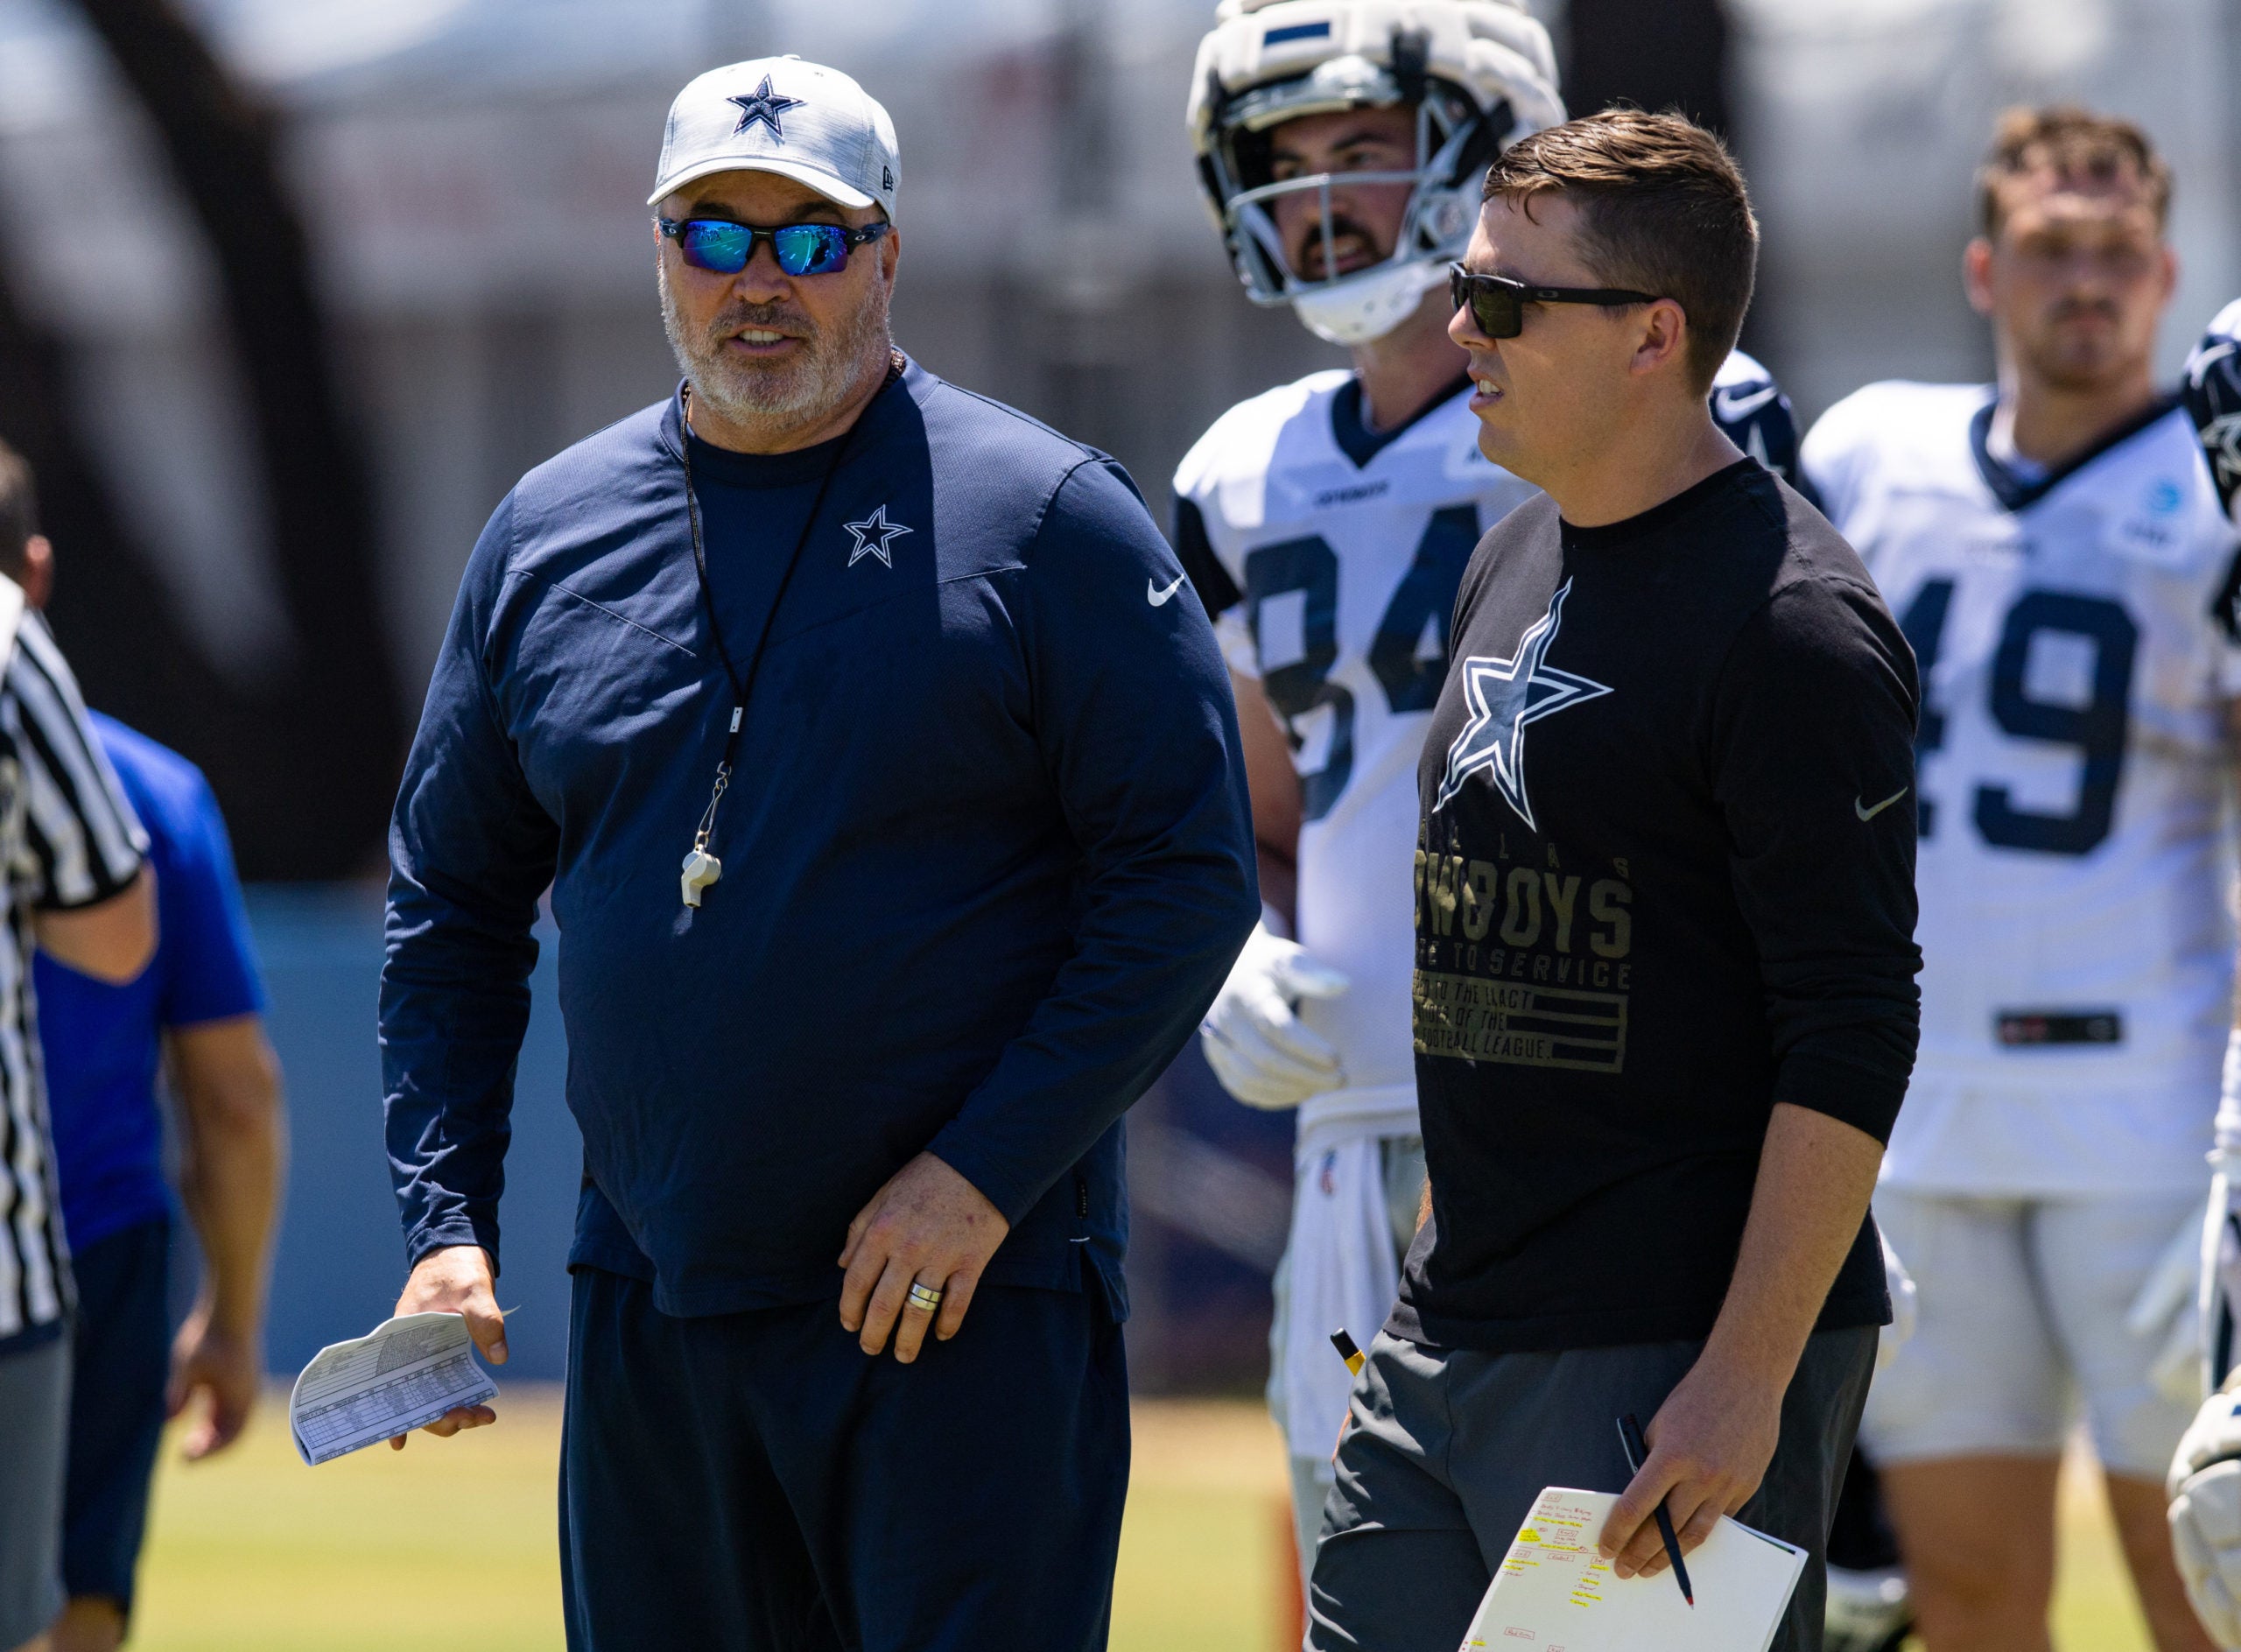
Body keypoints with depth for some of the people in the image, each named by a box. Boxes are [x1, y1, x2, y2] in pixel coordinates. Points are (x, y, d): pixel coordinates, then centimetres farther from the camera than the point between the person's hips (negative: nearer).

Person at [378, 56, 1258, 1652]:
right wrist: (446, 1220, 5)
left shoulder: (1043, 518, -4)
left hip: (972, 1313, -5)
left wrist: (986, 1174, -14)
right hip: (649, 1316, 5)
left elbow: (1188, 879, -7)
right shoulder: (550, 535, 10)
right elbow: (452, 907, 17)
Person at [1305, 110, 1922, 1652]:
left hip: (1678, 1353, -9)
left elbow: (1851, 1042, -18)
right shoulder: (1513, 567, 14)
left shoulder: (1788, 627, -14)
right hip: (1456, 1340, 9)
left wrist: (1747, 1380, -22)